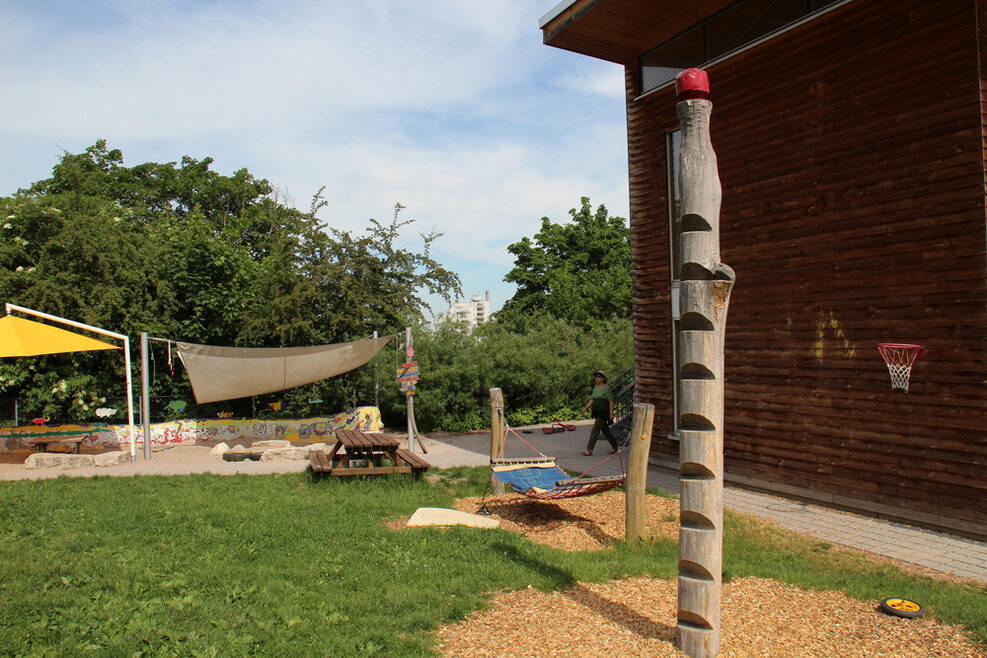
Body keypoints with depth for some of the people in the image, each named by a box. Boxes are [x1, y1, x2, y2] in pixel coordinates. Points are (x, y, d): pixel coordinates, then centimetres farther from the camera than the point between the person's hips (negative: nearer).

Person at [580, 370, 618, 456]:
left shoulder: (606, 389, -11)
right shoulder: (595, 387, 12)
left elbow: (611, 401, -11)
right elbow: (592, 400, 16)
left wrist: (611, 413, -14)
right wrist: (586, 408, 7)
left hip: (603, 413, -8)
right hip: (597, 412, 8)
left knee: (595, 430, -12)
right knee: (605, 431, 16)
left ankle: (589, 450, -13)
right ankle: (615, 447, 30)